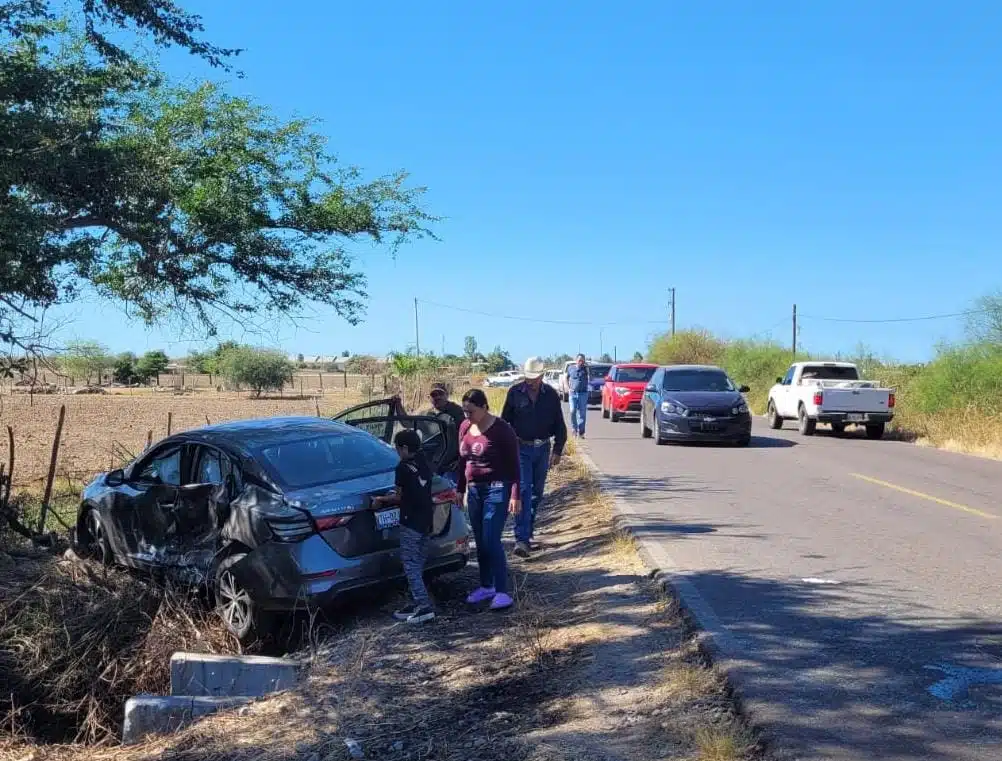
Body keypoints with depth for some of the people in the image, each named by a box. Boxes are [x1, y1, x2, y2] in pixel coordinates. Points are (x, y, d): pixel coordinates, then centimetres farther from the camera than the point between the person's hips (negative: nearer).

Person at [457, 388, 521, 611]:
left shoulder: (501, 430, -12)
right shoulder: (465, 427, 8)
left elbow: (514, 465, -10)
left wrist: (515, 495, -15)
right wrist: (460, 489, 18)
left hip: (497, 489, -7)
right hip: (474, 490, 7)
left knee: (491, 541, -12)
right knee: (480, 542, 11)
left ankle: (502, 592, -7)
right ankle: (486, 586, 23)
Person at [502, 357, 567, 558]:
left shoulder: (551, 395, 1)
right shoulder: (515, 393, -4)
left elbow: (560, 425, 7)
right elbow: (504, 422, 3)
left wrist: (557, 451, 1)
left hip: (542, 449, 3)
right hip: (521, 449, -3)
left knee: (537, 492, 11)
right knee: (523, 491, -12)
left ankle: (528, 532, 26)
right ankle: (522, 538, -15)